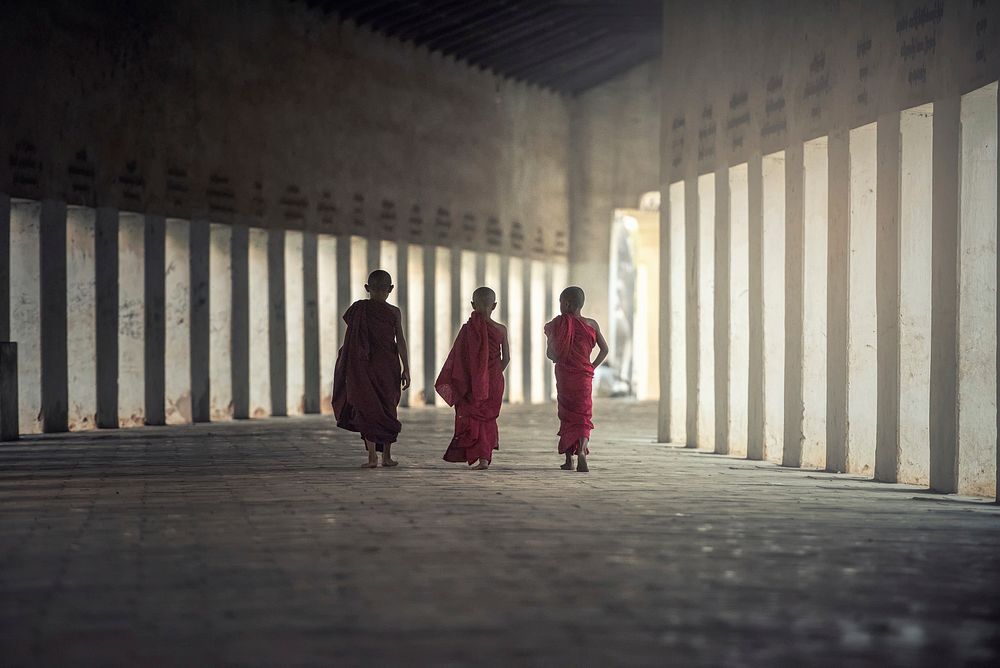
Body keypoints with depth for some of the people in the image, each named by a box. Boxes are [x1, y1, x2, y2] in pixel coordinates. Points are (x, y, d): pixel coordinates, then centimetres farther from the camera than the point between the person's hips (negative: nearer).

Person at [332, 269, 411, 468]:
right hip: (388, 366, 1)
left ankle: (372, 456, -6)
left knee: (367, 410, 4)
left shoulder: (358, 309, -4)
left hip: (365, 366, -1)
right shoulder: (393, 313, -4)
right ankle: (387, 455, 14)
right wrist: (406, 369, -4)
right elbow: (400, 341, -6)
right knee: (388, 409, 13)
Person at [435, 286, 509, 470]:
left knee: (473, 420, 6)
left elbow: (458, 358, -8)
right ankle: (486, 455, 15)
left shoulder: (468, 329, -10)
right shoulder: (501, 330, -3)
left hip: (473, 383, -2)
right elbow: (506, 358, 2)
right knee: (487, 418, 17)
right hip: (495, 382, 3)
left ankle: (481, 457, -6)